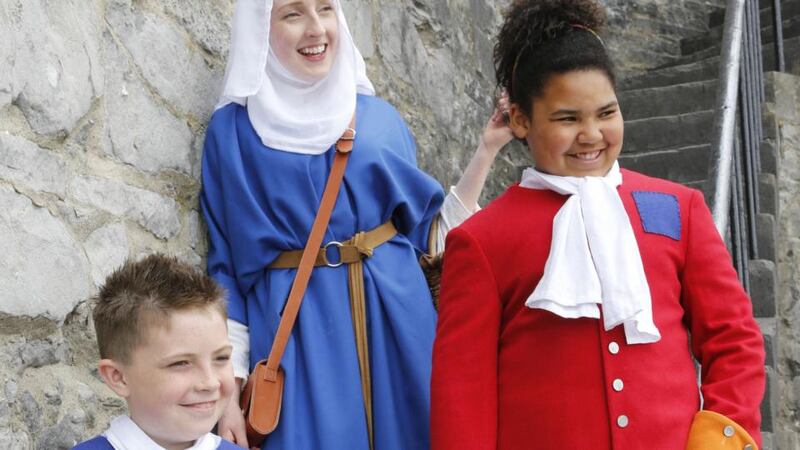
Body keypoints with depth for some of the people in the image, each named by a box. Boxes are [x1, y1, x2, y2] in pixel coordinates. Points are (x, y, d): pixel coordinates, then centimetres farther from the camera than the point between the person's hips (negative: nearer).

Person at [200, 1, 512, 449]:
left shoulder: (378, 116, 8)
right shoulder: (232, 129, 1)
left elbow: (430, 232, 11)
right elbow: (227, 269, 2)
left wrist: (488, 148, 4)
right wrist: (229, 388, -3)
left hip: (393, 316, 2)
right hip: (296, 328, -2)